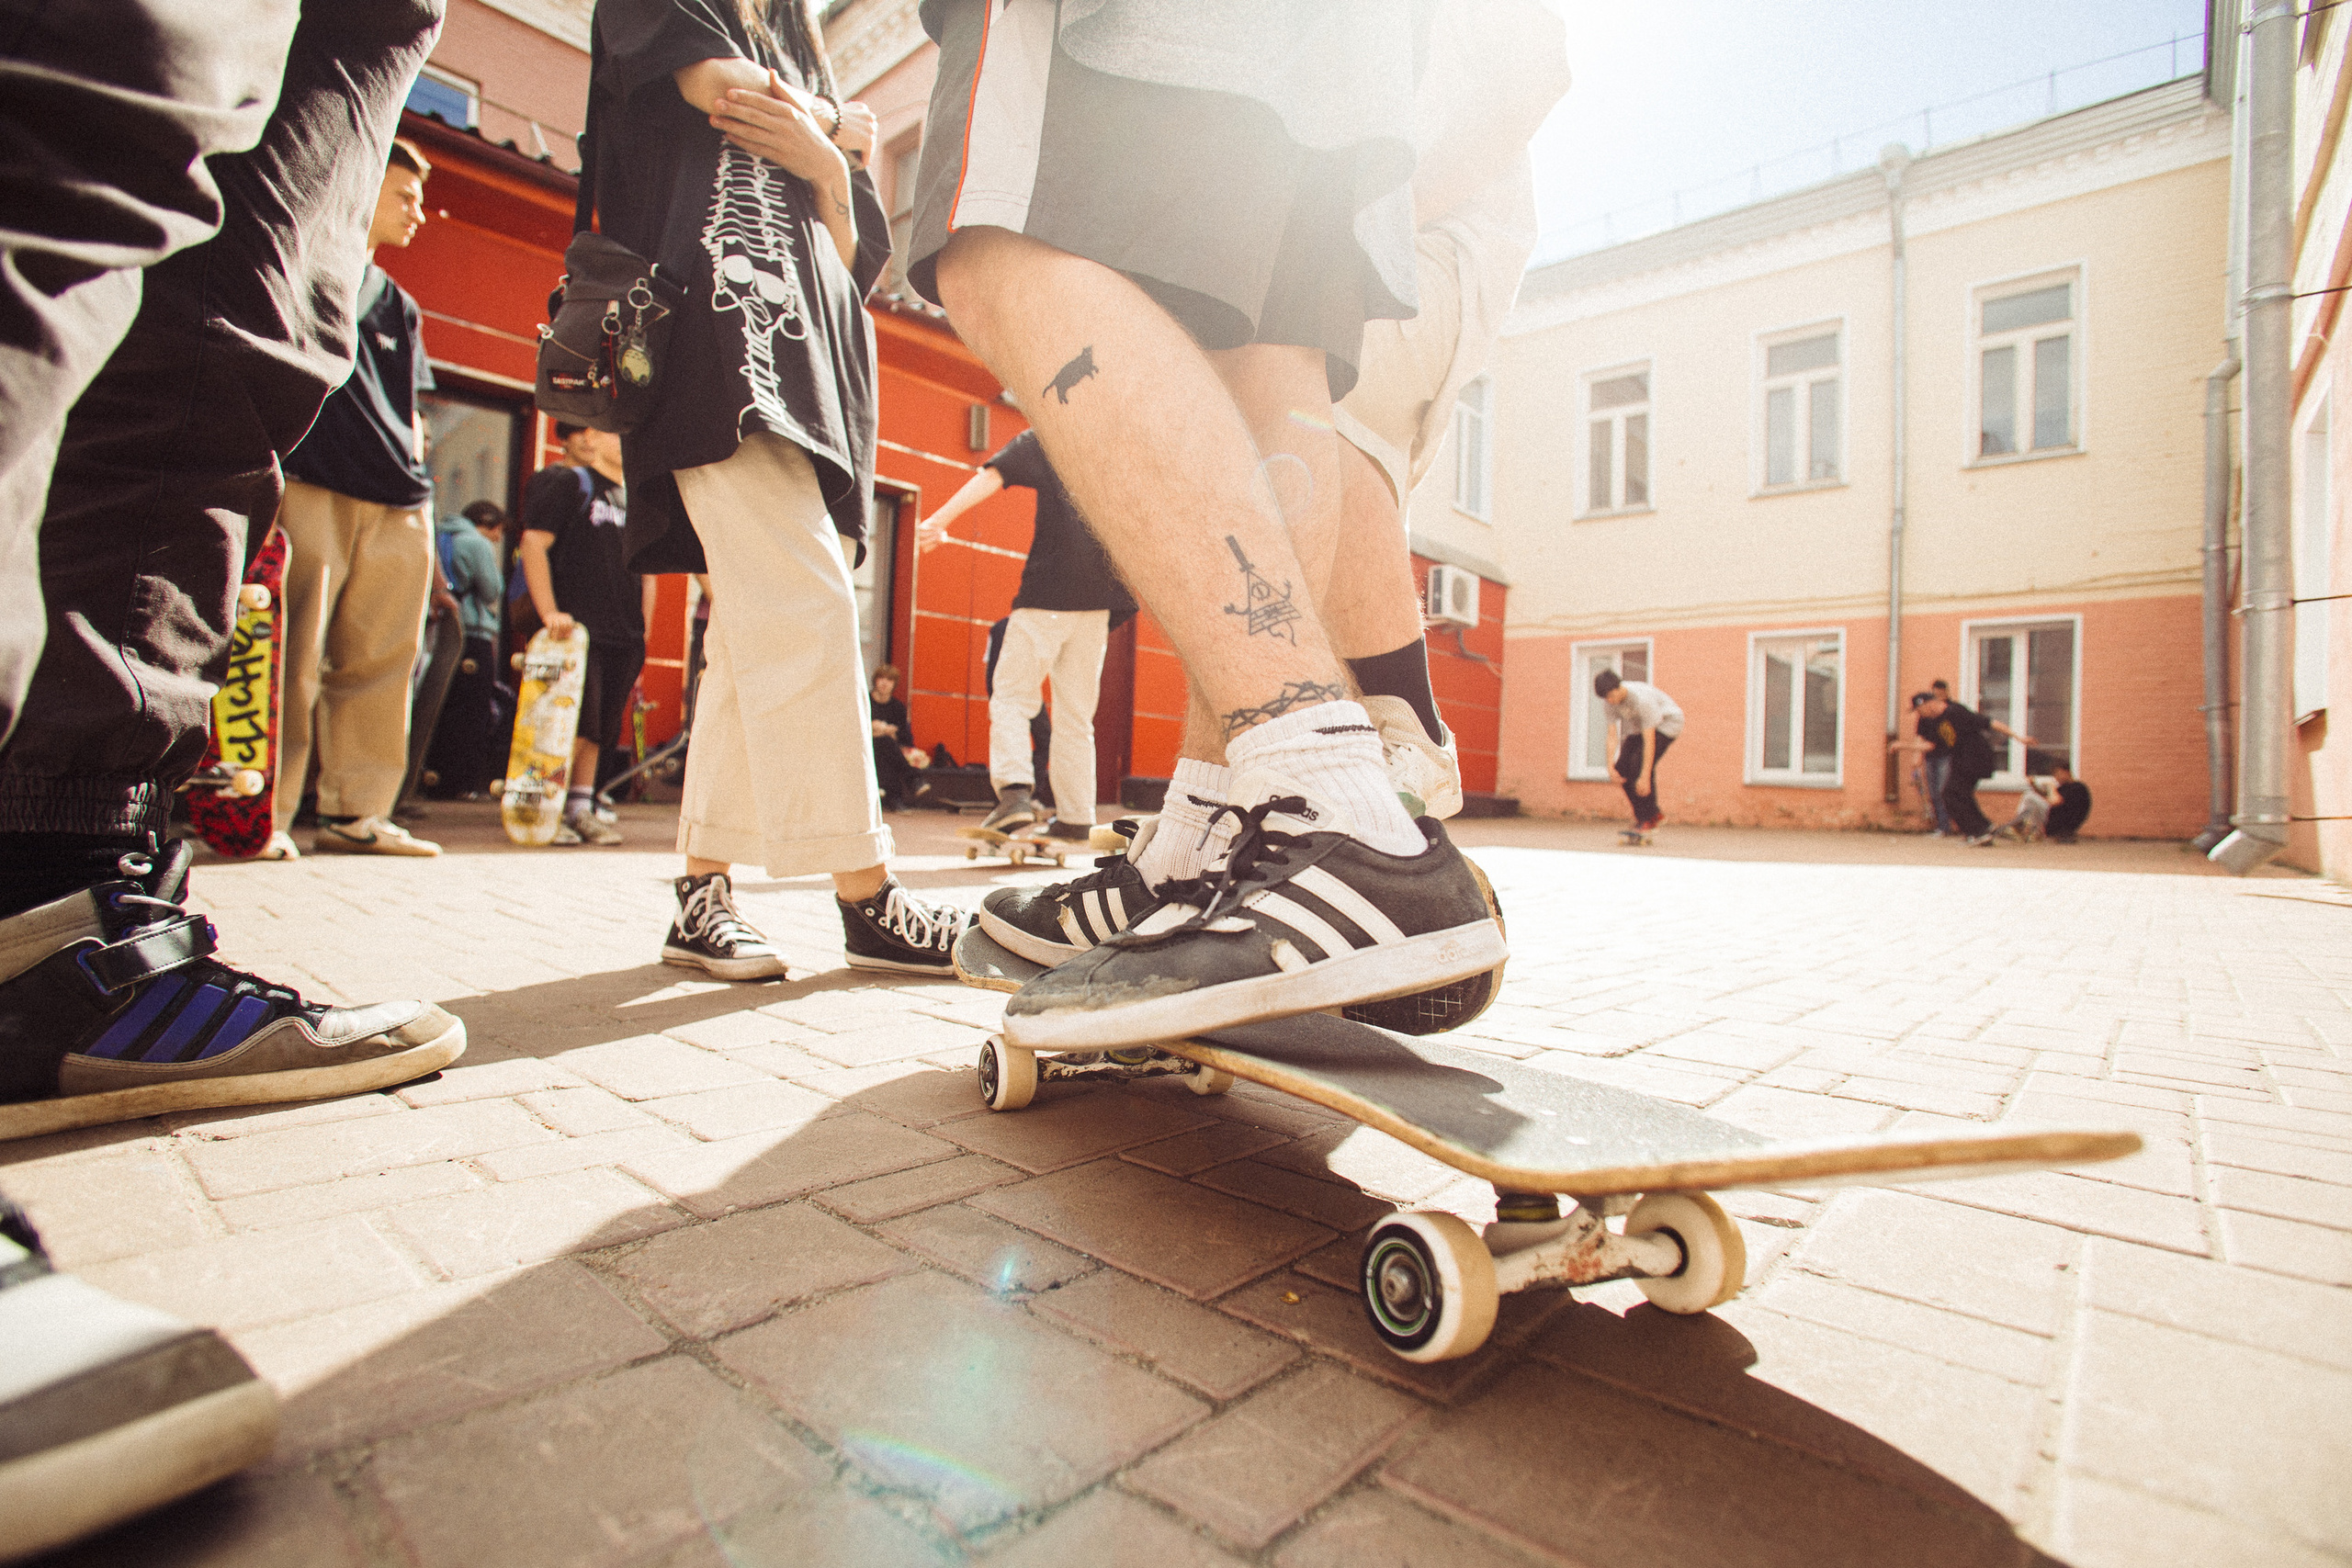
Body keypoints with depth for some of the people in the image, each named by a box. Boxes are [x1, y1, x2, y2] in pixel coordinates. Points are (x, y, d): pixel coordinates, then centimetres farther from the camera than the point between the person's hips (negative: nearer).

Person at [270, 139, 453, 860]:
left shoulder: (399, 304, 26)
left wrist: (422, 506, 17)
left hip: (395, 503, 5)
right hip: (311, 486, -5)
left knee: (379, 660, 1)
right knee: (293, 655, -10)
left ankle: (357, 812, 5)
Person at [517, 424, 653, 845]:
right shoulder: (568, 483, -1)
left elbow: (646, 567, 24)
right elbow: (533, 546, -10)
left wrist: (642, 628, 15)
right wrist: (550, 613, -19)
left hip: (623, 636, 7)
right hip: (577, 629, -6)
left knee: (601, 729, 7)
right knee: (575, 726, -11)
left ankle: (581, 810, 15)